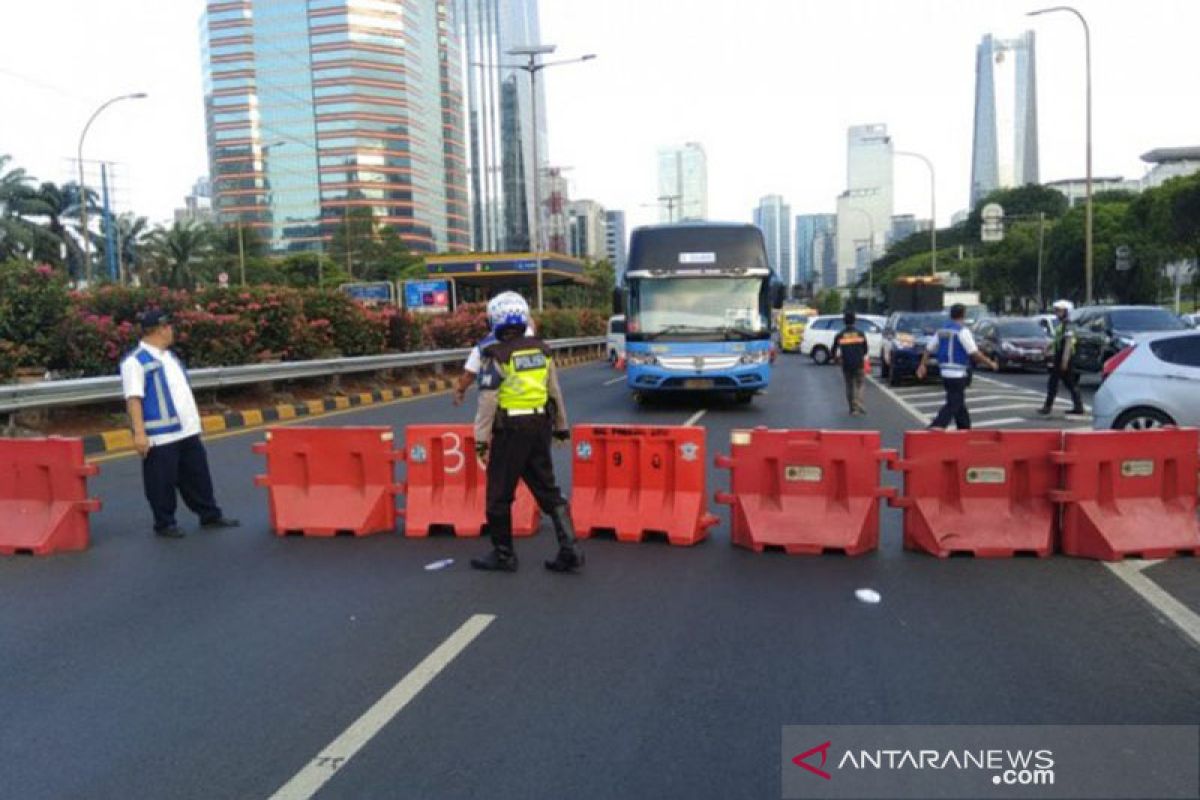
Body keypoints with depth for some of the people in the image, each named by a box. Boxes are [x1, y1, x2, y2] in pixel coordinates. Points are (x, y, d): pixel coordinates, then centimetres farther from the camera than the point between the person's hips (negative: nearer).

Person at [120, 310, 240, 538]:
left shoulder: (169, 356, 16)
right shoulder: (136, 361, -11)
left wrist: (194, 419, 22)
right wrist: (139, 433, -23)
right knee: (162, 482, 3)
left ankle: (210, 515, 24)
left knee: (198, 476, 14)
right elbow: (133, 398, -17)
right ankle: (165, 523, 16)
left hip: (187, 431, 8)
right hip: (160, 436, -8)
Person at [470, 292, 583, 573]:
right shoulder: (542, 350, 7)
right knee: (548, 491, 14)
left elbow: (488, 401, -13)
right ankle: (570, 549, 9)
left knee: (499, 495, 9)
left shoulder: (496, 356, -11)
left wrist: (481, 438, -7)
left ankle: (503, 555, 18)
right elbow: (555, 392, 12)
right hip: (540, 425, 6)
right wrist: (561, 426, 21)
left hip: (510, 429, -6)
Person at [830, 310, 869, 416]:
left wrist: (836, 357, 28)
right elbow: (865, 349, 7)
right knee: (859, 385, 5)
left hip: (846, 365, 1)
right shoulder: (860, 333, 0)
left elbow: (833, 350, 6)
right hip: (859, 364, -1)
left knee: (849, 387, 11)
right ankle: (859, 404, -17)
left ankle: (853, 409, 13)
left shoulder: (839, 335, -1)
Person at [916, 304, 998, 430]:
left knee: (959, 405, 17)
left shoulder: (942, 330, 10)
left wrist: (923, 365, 15)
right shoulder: (963, 331, -12)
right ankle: (936, 427, -22)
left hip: (945, 372, 8)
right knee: (953, 404, -8)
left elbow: (929, 349, 11)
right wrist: (990, 363, -4)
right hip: (957, 374, -8)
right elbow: (974, 353, -15)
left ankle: (965, 429, 25)